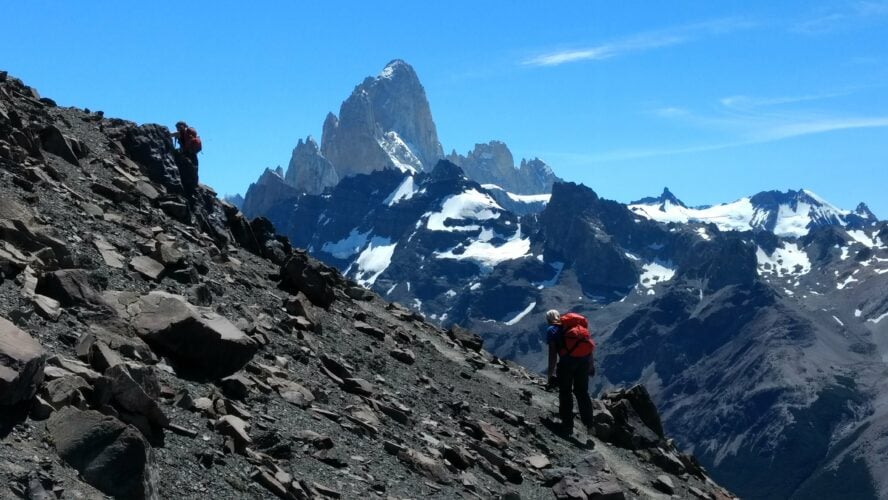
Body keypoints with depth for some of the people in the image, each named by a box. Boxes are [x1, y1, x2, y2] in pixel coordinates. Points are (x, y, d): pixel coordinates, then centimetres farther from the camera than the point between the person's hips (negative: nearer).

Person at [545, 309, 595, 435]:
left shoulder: (552, 330, 8)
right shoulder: (575, 324, 23)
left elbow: (553, 352, -2)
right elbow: (586, 340, 19)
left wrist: (551, 373, -1)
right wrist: (591, 364, 24)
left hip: (568, 359, -5)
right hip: (586, 357, 5)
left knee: (565, 392, 10)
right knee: (582, 391, 18)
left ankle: (567, 426, 9)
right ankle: (589, 424, 22)